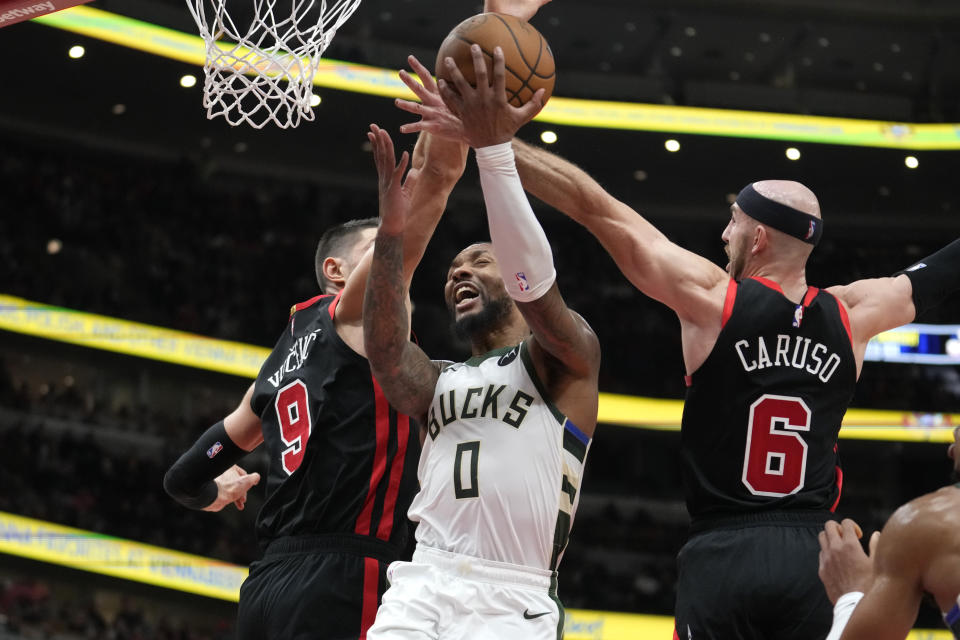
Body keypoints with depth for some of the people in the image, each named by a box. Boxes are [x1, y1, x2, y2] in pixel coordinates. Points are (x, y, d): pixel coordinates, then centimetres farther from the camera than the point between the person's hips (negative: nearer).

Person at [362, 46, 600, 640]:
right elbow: (385, 353, 1)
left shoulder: (565, 359, 11)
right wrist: (392, 232, -11)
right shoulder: (438, 384, 24)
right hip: (423, 586, 4)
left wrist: (493, 148, -17)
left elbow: (536, 284, -10)